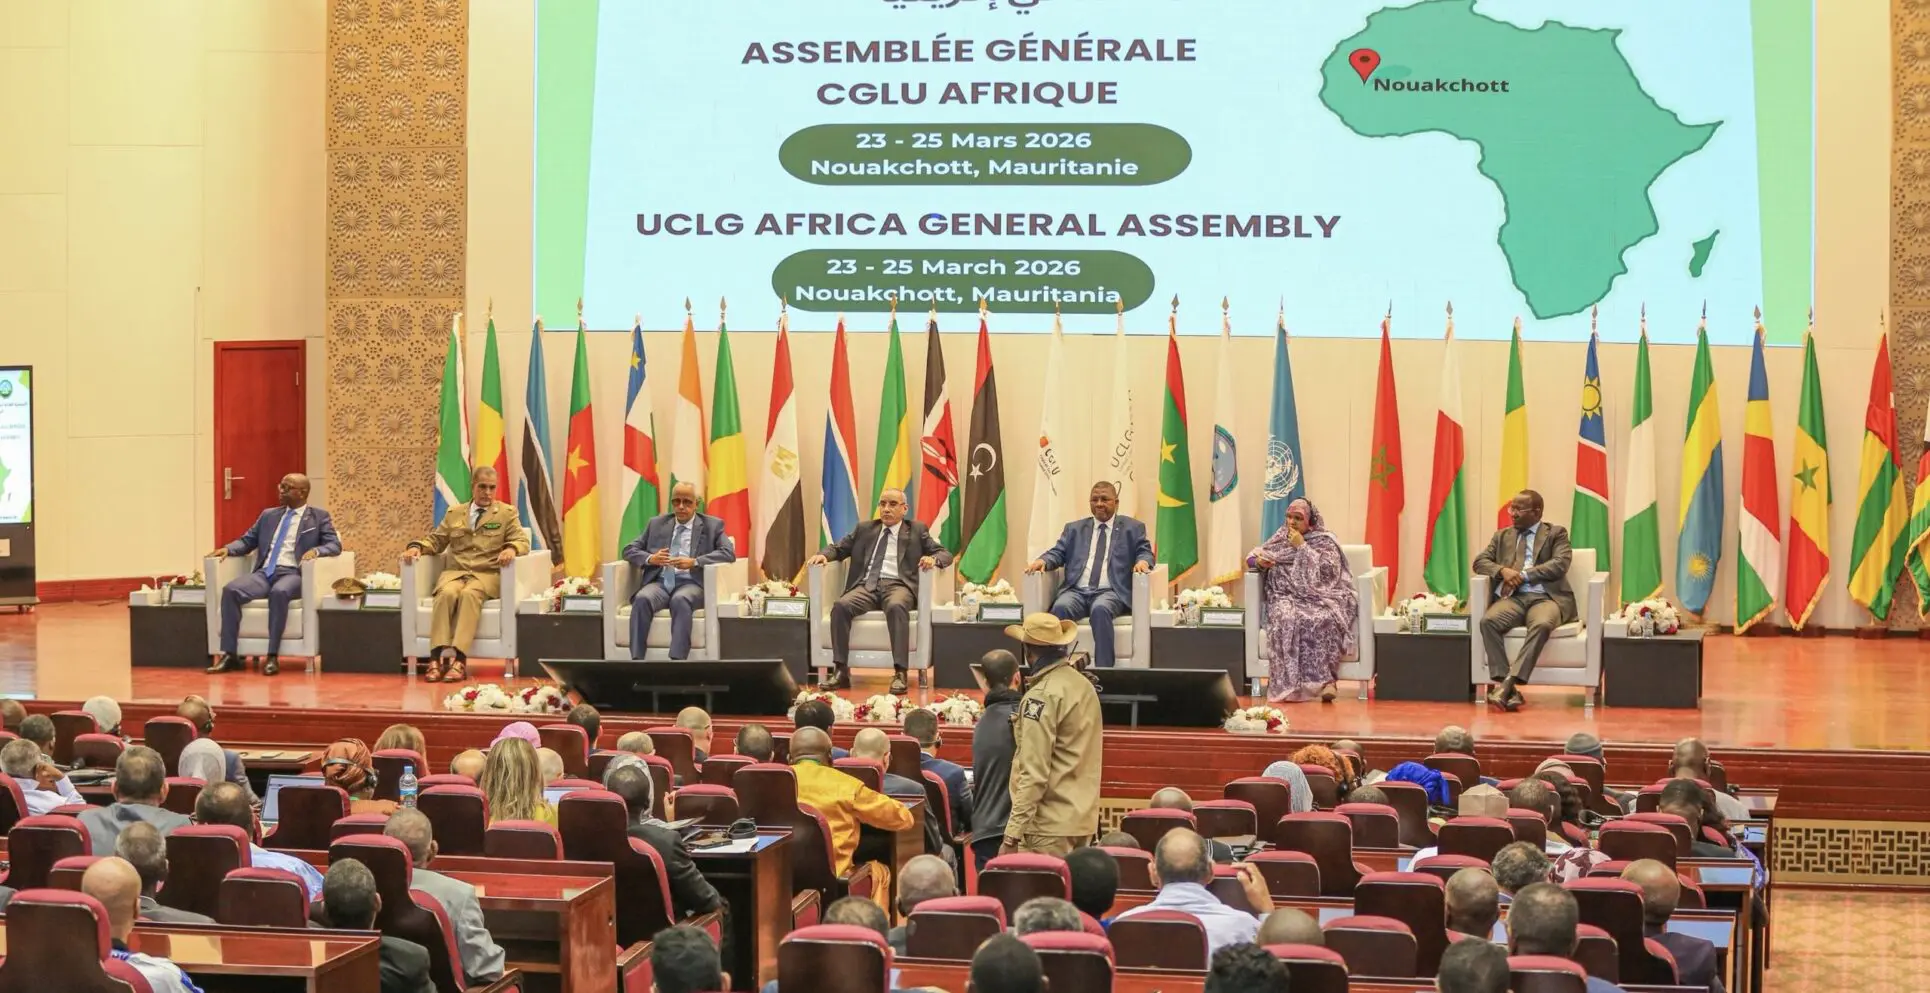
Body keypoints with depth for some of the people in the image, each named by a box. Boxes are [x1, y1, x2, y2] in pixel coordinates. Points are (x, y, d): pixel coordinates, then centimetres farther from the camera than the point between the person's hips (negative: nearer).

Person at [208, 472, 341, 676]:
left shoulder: (319, 517, 9)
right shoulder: (269, 515, 22)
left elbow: (335, 545, 0)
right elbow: (247, 541, 21)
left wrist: (315, 550, -22)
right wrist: (227, 549, 0)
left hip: (293, 573, -5)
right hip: (265, 572, 5)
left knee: (279, 593, -40)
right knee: (230, 590, -24)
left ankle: (273, 656, -33)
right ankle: (229, 655, -23)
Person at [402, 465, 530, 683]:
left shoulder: (507, 513, 12)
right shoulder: (454, 513, 20)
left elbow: (522, 540, 2)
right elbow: (435, 540, 21)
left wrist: (511, 549, -22)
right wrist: (416, 547, -1)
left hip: (487, 574, -2)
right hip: (455, 572, 2)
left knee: (469, 593, -36)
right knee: (447, 593, -33)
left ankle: (459, 659, -45)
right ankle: (438, 657, -42)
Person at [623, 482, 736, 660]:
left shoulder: (712, 525, 12)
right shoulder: (657, 524, 20)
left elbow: (729, 553, -3)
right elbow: (629, 550, 17)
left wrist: (694, 562, -17)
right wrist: (649, 558, -7)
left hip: (691, 583, -3)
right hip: (660, 582, 3)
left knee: (680, 600, -38)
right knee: (642, 599, -32)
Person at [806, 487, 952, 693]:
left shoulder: (916, 530, 16)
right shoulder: (864, 529, 23)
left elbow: (945, 554, 10)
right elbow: (839, 548, 22)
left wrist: (933, 559, -14)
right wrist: (823, 555, -1)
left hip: (898, 585, -3)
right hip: (867, 585, 3)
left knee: (896, 607, -39)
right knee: (840, 605, -29)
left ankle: (900, 673, -42)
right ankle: (842, 671, -28)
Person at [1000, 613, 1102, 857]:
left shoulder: (1042, 695, -14)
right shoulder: (1084, 685, 10)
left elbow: (1034, 773, -19)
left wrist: (1013, 835, -19)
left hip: (1050, 825, -8)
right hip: (1083, 818, 8)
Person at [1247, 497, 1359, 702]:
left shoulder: (1325, 542, 6)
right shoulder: (1281, 538, 17)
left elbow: (1326, 571, -10)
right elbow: (1252, 556, 19)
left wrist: (1302, 547, -8)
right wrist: (1260, 561, -5)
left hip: (1319, 597, -2)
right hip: (1287, 598, 2)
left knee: (1322, 620, -37)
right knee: (1288, 620, -34)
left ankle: (1323, 680, -38)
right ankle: (1289, 683, -39)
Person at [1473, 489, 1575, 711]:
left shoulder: (1556, 534, 11)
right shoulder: (1502, 536, 22)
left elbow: (1559, 565, -5)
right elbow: (1480, 561, 12)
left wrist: (1523, 575, -12)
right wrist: (1503, 571, -9)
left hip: (1545, 597, -3)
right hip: (1513, 597, 3)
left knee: (1542, 624, -38)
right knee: (1488, 621, -30)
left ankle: (1509, 681, -42)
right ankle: (1506, 686, -35)